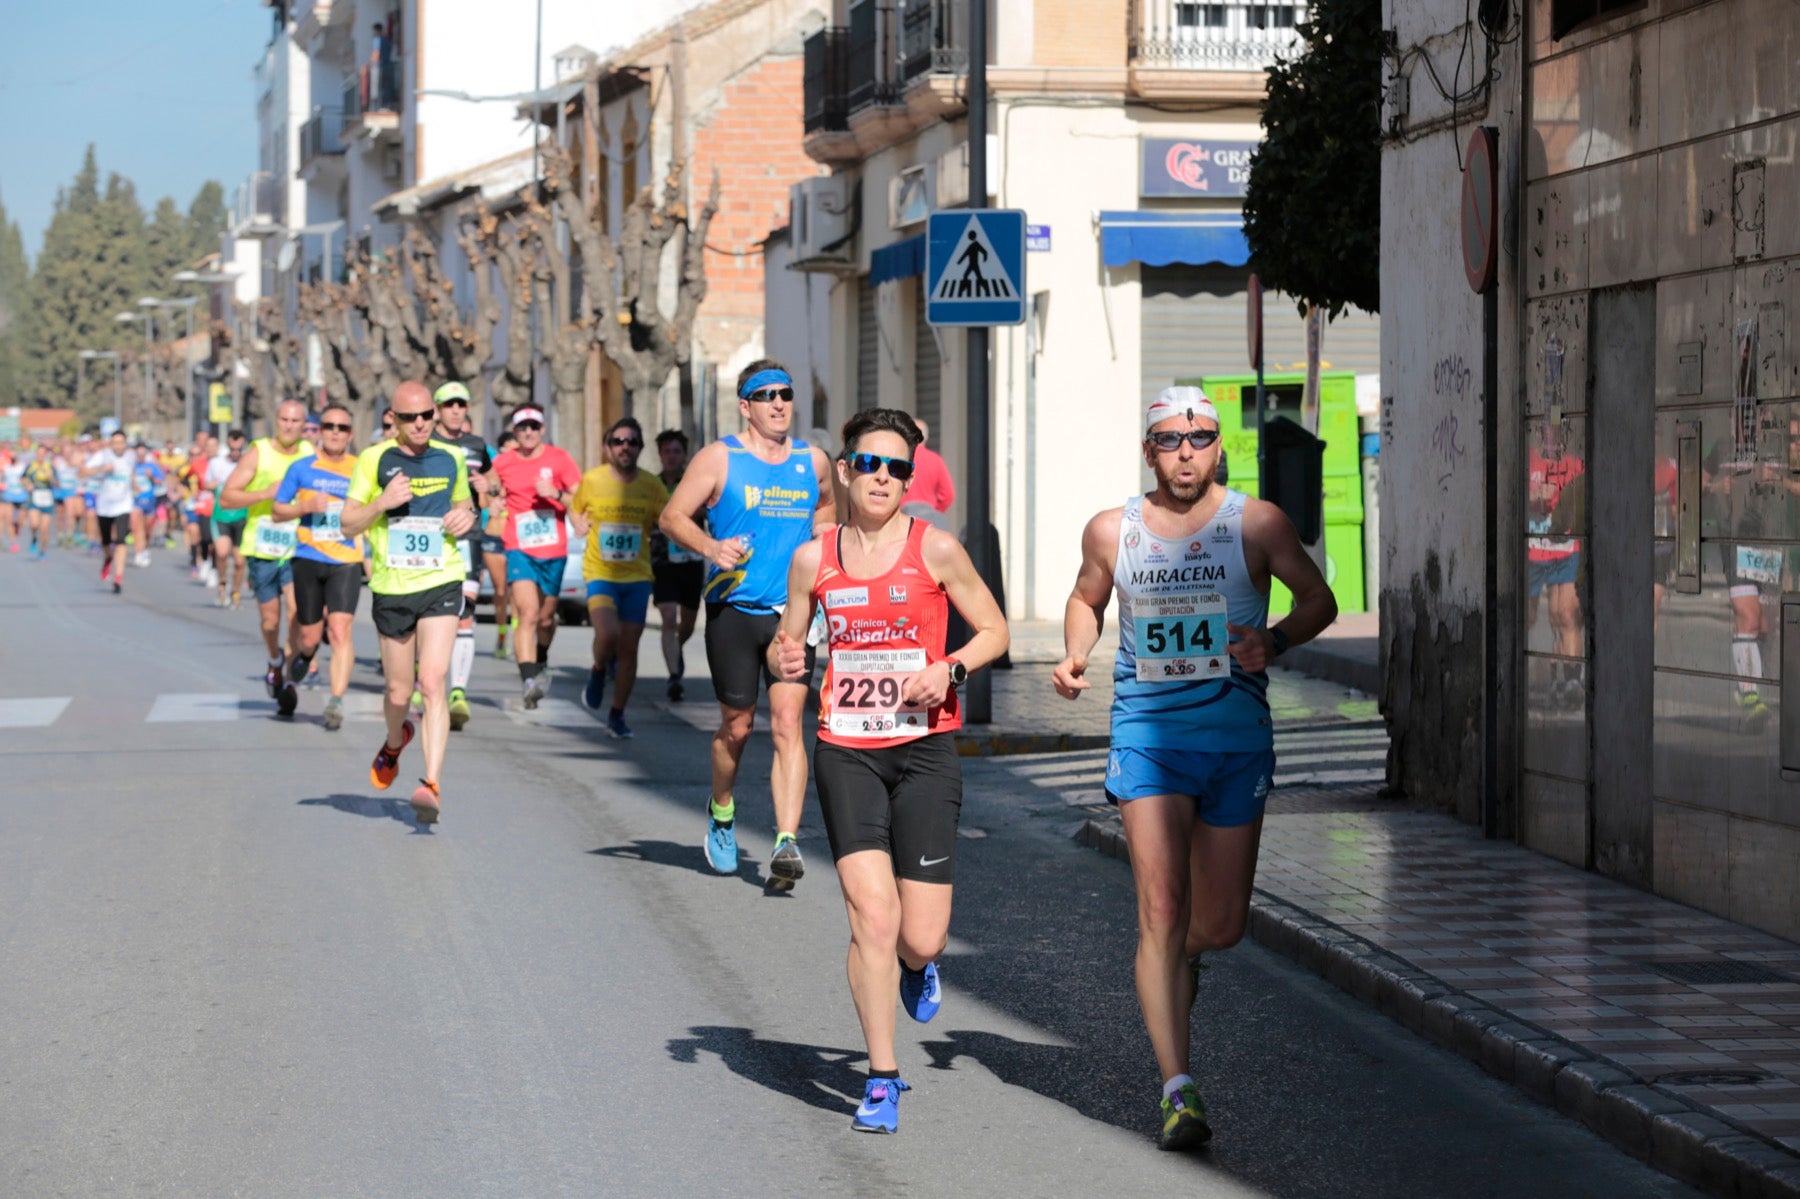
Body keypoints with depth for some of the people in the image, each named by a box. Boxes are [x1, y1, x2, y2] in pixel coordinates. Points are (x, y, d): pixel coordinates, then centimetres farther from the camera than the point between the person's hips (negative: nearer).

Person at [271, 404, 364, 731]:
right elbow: (277, 510, 7)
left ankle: (336, 702, -16)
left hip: (346, 561, -1)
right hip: (308, 560, 1)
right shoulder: (302, 468, 3)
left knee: (339, 630, -17)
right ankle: (301, 654, 45)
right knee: (310, 636, 8)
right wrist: (307, 506, -11)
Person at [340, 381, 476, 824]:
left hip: (441, 584, 0)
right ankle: (395, 742, 45)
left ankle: (432, 784, -18)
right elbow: (348, 524, 1)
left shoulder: (451, 459, 6)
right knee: (399, 691, 10)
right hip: (391, 588, 0)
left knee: (432, 683, -15)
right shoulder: (374, 459, -1)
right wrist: (382, 503, -17)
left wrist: (467, 516, 0)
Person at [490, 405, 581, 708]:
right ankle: (529, 680, -28)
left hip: (554, 550, 1)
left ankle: (541, 661, 45)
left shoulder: (558, 458, -1)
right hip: (520, 550, -1)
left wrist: (556, 493, -19)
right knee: (528, 614, -20)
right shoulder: (502, 463, 3)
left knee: (546, 618, 15)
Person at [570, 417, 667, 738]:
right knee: (607, 634, -24)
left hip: (637, 577, 2)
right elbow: (575, 510, 15)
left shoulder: (651, 486, -1)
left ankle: (617, 716, 18)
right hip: (600, 575, -2)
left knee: (628, 649, 3)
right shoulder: (592, 480, -2)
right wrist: (579, 526, -6)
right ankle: (598, 672, 11)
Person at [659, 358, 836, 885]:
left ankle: (787, 843, -17)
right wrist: (710, 547, -18)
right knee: (737, 726, 8)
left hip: (792, 611, 1)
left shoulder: (813, 461, 8)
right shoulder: (720, 458, -2)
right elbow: (672, 516, -1)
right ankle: (721, 812, 37)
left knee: (787, 722, -12)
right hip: (733, 610, -1)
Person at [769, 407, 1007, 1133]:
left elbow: (993, 630, 5)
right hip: (847, 752, 1)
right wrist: (784, 660, -8)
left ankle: (917, 965, 36)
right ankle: (882, 1078, 3)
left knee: (921, 939, -4)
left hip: (925, 751, -1)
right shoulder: (813, 560, 3)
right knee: (872, 919, -12)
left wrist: (949, 669, -13)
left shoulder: (936, 549, -3)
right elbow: (784, 645, 15)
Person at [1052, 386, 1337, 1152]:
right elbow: (1086, 599, 21)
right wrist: (1075, 656, 2)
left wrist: (1275, 640, -14)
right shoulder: (1111, 531, 3)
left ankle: (1180, 959, 47)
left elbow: (1319, 599, 6)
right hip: (1147, 737, 0)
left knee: (1221, 927, 7)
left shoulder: (1255, 524, -2)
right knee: (1160, 910, -14)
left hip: (1237, 740, 1)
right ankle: (1178, 1092, -14)